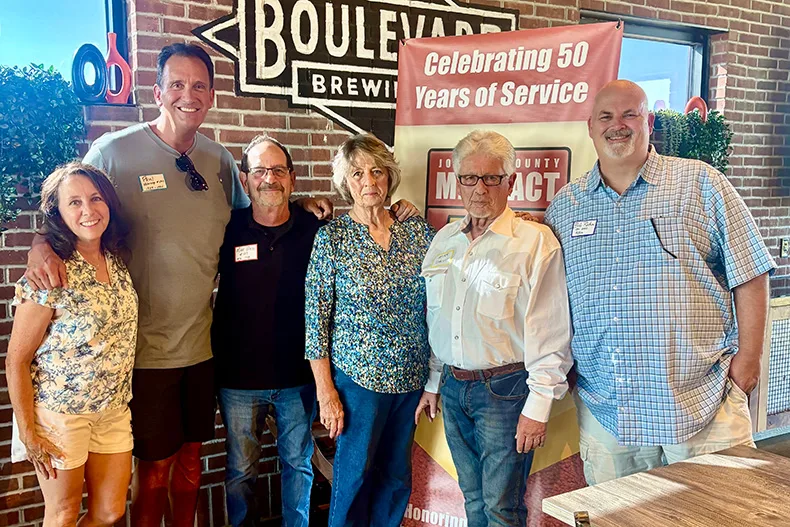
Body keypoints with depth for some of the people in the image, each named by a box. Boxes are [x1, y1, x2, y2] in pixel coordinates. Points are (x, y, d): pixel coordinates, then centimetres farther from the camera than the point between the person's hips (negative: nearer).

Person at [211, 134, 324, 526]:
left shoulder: (315, 230, -5)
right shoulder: (228, 230, -5)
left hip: (299, 375, 1)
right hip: (239, 376, 0)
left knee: (298, 462, 18)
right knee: (240, 470, 14)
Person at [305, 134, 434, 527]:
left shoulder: (418, 231, 1)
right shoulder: (332, 236, -7)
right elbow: (316, 318, -7)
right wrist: (326, 391, -9)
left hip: (412, 377, 4)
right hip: (359, 376, -3)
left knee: (396, 476, 16)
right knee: (355, 475, 9)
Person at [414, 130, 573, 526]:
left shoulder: (535, 242, -12)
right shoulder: (444, 240, 8)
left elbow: (550, 332, -13)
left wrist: (537, 406, -15)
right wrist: (432, 383, 18)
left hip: (504, 389, -6)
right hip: (452, 387, 6)